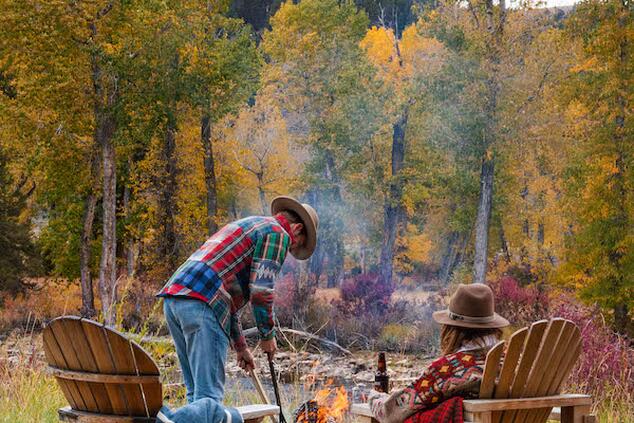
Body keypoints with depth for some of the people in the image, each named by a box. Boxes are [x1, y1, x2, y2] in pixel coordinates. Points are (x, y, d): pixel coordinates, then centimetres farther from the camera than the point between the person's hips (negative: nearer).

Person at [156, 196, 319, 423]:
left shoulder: (245, 226, 34)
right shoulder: (277, 233, 5)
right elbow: (261, 290, -8)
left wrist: (240, 346, 36)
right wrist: (268, 335, 7)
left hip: (174, 298, 9)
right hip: (202, 304, -9)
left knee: (197, 394, 13)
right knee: (209, 399, -13)